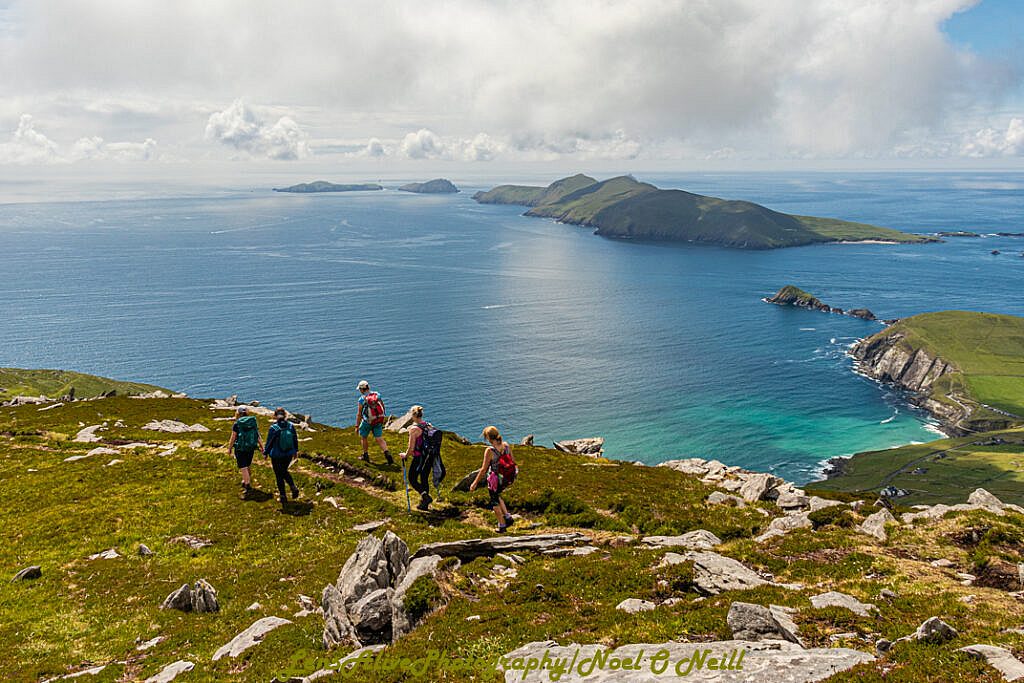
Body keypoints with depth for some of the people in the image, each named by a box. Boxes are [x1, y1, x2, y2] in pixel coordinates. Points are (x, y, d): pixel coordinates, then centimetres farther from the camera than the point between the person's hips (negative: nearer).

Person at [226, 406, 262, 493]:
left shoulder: (237, 424, -13)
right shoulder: (254, 422, -3)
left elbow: (233, 438, -8)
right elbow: (258, 436, -1)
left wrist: (229, 448, 5)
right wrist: (262, 446, 7)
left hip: (240, 449, -4)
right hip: (251, 448, 4)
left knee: (243, 468, 2)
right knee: (247, 466, 22)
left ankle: (248, 486, -3)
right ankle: (245, 481, 38)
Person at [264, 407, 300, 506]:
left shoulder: (273, 428, -19)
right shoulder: (291, 426, -9)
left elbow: (269, 443, -11)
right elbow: (295, 439, 2)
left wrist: (266, 452, 7)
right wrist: (295, 451, 19)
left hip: (277, 456, -4)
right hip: (289, 454, 4)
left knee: (279, 476, 11)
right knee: (284, 471, 27)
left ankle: (283, 496, 15)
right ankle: (293, 487, 8)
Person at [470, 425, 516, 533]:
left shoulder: (489, 451, -24)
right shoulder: (506, 446, -9)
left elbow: (484, 469, -18)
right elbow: (513, 462, 2)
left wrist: (475, 483, -7)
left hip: (496, 480, -6)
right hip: (507, 479, 6)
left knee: (495, 501, 19)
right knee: (496, 496, 32)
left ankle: (502, 525, 28)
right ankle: (507, 517, 25)